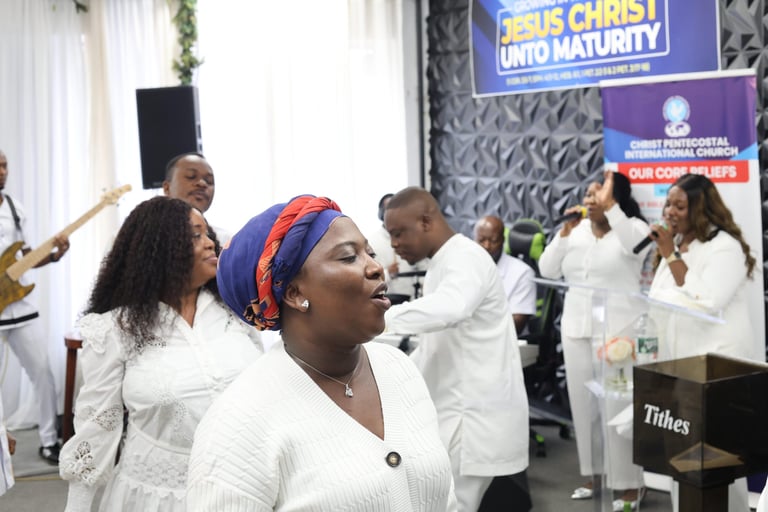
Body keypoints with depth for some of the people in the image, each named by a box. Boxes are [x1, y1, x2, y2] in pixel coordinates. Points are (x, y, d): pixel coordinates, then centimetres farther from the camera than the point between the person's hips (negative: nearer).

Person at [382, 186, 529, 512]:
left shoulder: (464, 258, -15)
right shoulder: (443, 264, 17)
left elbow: (450, 307, -40)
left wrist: (378, 318, -40)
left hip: (474, 418, -10)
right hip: (460, 414, 10)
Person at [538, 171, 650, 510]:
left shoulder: (633, 227, -6)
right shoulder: (575, 231, 8)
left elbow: (635, 245, -30)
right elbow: (547, 270, 3)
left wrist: (609, 205, -31)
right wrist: (565, 231, -8)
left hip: (618, 332, -6)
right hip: (576, 330, 6)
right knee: (583, 403, 11)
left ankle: (630, 483, 5)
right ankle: (593, 470, 25)